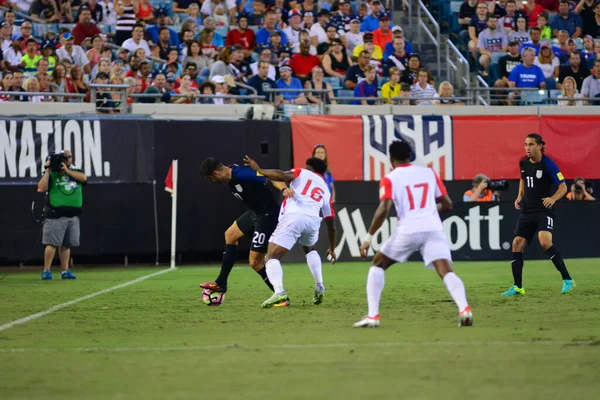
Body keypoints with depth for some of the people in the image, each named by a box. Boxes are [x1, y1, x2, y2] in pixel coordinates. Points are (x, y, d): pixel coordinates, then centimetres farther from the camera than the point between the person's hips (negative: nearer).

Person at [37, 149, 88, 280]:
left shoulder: (76, 172, 14)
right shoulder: (52, 174, 4)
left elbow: (83, 178, -7)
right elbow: (42, 188, -8)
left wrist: (67, 170, -9)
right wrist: (47, 171, -9)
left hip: (73, 215, 4)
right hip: (55, 214, -4)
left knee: (66, 244, 6)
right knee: (52, 243, -8)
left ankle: (65, 271, 11)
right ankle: (46, 271, -6)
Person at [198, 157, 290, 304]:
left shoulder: (242, 175, -26)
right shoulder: (230, 177, 2)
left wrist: (283, 189, -47)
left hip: (267, 215, -11)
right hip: (255, 212, 11)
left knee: (255, 262, -8)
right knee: (230, 234, 26)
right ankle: (221, 284, 36)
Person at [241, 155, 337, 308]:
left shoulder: (302, 173, 20)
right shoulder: (325, 190, 32)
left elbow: (282, 176, -3)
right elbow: (331, 224, 34)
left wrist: (258, 170, 8)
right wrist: (332, 248, 44)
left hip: (293, 216, -5)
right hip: (313, 220, 5)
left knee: (272, 257, -1)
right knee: (310, 249, 37)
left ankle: (279, 292, -26)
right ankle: (319, 287, 23)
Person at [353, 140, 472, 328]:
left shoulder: (390, 179, 4)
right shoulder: (429, 173, 15)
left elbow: (383, 210, -9)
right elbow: (447, 205, 18)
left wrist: (368, 237, -4)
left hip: (408, 230, -2)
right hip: (433, 228, 2)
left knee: (377, 266, 17)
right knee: (446, 272, -7)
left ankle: (372, 316, 6)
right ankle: (464, 309, -35)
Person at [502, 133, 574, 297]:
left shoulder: (548, 164, -12)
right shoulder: (523, 162, 6)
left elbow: (563, 187, -9)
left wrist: (553, 199, -27)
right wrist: (520, 197, 13)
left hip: (544, 210, -7)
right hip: (527, 210, 7)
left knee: (545, 241, -26)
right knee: (517, 243, -1)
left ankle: (567, 280, -17)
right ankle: (518, 287, 8)